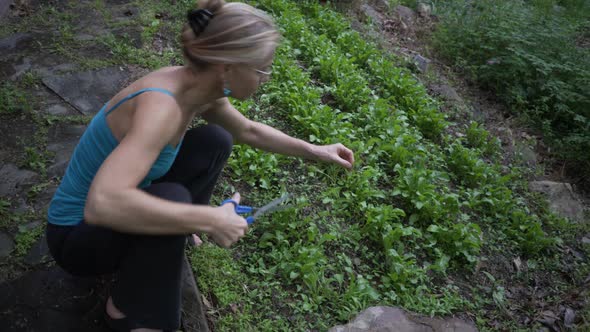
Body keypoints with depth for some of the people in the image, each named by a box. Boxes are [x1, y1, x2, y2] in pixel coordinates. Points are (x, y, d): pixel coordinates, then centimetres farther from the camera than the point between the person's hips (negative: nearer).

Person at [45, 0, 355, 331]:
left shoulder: (196, 85, -10)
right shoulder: (160, 106, -37)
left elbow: (248, 130, 9)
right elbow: (102, 203, -49)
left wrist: (314, 150, 8)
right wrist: (210, 220, -42)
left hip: (123, 207, 7)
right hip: (78, 233, -7)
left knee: (215, 142, -2)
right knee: (172, 198, -35)